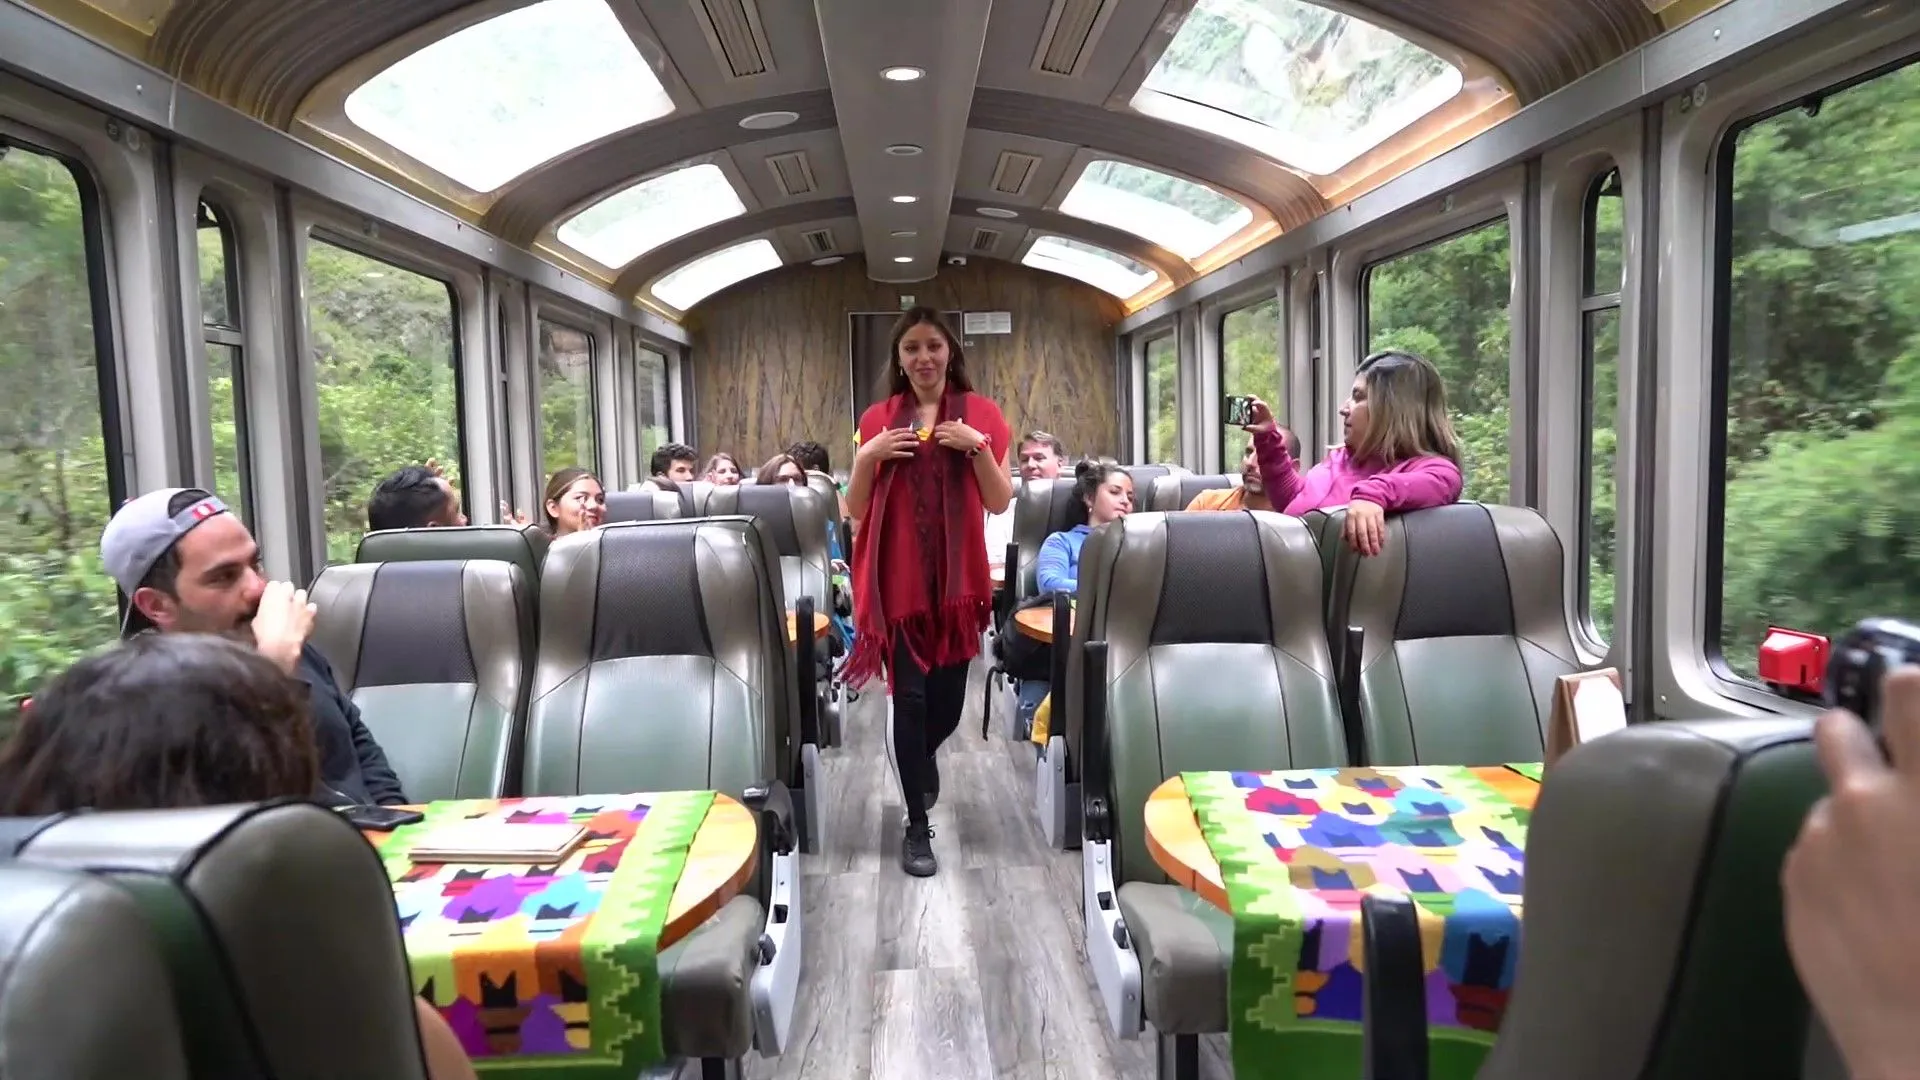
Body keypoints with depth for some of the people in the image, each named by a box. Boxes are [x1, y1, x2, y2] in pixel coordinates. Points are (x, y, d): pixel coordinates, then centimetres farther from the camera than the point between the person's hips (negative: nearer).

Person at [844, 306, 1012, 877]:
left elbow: (1000, 502, -1)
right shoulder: (878, 418, 4)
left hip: (958, 577, 1)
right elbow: (856, 508, 5)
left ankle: (923, 756, 45)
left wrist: (976, 446, -15)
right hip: (899, 578, -1)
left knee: (949, 696, 9)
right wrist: (868, 457, -12)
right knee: (910, 695, -4)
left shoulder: (980, 413, 3)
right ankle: (917, 828, 8)